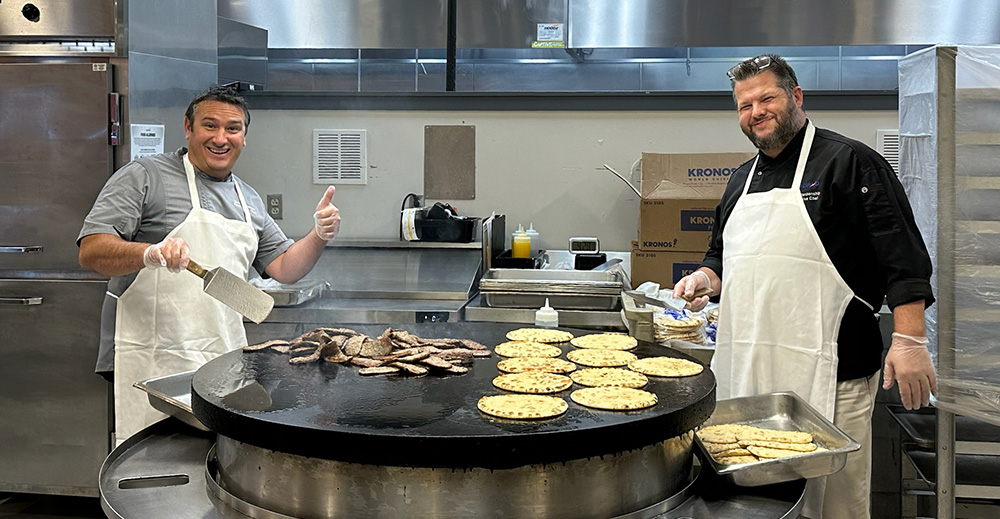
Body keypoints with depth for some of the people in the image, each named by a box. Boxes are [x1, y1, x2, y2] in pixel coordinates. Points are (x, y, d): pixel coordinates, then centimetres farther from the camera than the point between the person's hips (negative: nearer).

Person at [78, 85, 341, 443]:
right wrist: (151, 253, -28)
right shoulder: (144, 176, -1)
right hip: (154, 363, -5)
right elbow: (91, 251, -9)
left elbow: (284, 269, 18)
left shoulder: (248, 199, 19)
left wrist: (319, 237, 0)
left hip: (224, 360, 6)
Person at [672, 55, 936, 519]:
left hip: (828, 373, -6)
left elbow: (903, 258, -9)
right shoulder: (742, 180, 18)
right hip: (748, 371, 7)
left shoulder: (849, 162, -4)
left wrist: (909, 339, -17)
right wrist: (706, 277, 7)